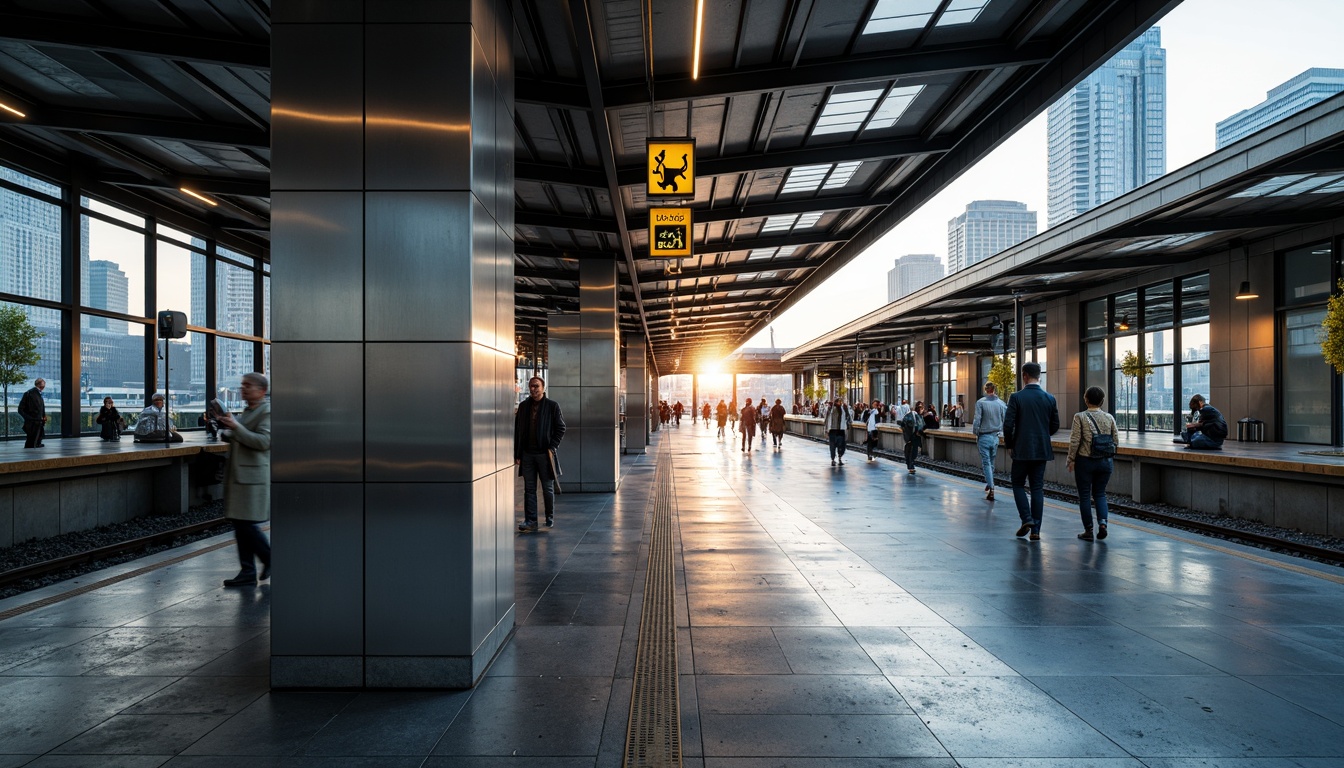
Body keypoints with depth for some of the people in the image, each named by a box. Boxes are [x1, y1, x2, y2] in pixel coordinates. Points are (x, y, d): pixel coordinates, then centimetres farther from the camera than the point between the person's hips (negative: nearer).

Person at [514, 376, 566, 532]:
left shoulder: (552, 406, -1)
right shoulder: (523, 406, 9)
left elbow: (561, 429, 0)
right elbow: (517, 431, 10)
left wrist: (552, 447, -9)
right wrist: (517, 454, 4)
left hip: (544, 453, -3)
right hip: (527, 454, 3)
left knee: (548, 488, 7)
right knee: (529, 489, 5)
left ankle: (550, 519, 20)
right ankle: (530, 520, 10)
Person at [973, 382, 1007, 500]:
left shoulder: (980, 402, -11)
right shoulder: (1001, 403, -1)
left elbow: (977, 420, -12)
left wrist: (976, 433, 1)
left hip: (984, 436, -4)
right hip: (996, 436, 4)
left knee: (986, 463, -3)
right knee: (991, 462, 18)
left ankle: (991, 489, -12)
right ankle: (989, 484, 31)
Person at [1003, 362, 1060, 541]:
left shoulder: (1016, 397, -10)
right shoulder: (1050, 398, 2)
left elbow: (1008, 425, -12)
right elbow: (1055, 426, 8)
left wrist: (1009, 445, 3)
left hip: (1022, 450, -3)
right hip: (1042, 450, 4)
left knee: (1018, 484, 12)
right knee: (1037, 488, 8)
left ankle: (1026, 518, -6)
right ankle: (1035, 530, 8)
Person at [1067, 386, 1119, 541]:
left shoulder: (1080, 417, -11)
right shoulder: (1109, 417, 0)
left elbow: (1075, 441, -12)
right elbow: (1116, 440, 3)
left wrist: (1071, 460, -2)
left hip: (1085, 461, -3)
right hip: (1105, 461, 3)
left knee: (1085, 495, 7)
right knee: (1100, 493, 17)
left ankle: (1088, 531, 10)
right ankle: (1102, 522, -3)